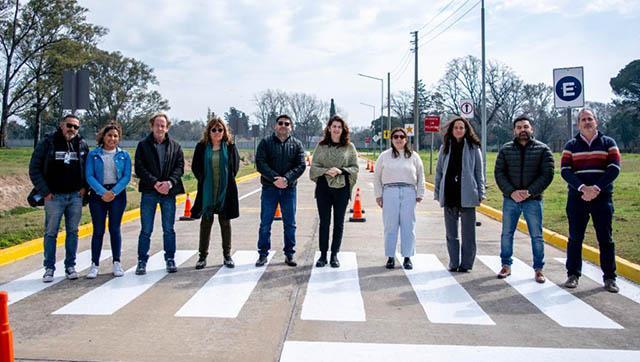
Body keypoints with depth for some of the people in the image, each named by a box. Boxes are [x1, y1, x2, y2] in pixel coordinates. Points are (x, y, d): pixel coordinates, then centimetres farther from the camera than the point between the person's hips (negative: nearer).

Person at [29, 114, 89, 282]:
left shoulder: (82, 144, 5)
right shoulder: (47, 143, -4)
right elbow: (34, 169, -3)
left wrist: (84, 187, 3)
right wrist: (44, 192, -8)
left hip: (76, 196, 3)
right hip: (54, 196, -2)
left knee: (72, 232, 8)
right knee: (51, 233, 3)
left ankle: (70, 266, 17)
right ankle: (49, 268, 11)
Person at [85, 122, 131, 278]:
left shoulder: (124, 155, 5)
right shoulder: (93, 154, 3)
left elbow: (126, 176, -2)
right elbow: (89, 176, -4)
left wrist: (114, 192, -15)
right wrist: (102, 192, -17)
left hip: (117, 194, 0)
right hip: (98, 194, 0)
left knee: (115, 229, 4)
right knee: (98, 230, 0)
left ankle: (117, 263, 11)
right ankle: (94, 264, 6)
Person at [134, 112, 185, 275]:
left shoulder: (175, 146, 8)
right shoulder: (143, 145, 2)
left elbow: (180, 166, 1)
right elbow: (139, 168, -5)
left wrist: (170, 182, -15)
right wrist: (154, 183, -16)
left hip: (169, 192, 1)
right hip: (149, 192, -1)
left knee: (169, 229, 8)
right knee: (146, 230, 3)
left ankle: (170, 260, 18)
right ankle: (142, 261, 12)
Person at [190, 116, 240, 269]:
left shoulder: (230, 146, 1)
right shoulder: (202, 146, 1)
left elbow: (235, 165, 6)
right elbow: (195, 166, 7)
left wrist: (228, 181, 3)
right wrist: (203, 181, 2)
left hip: (226, 191, 0)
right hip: (207, 191, 0)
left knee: (225, 222, 9)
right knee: (206, 222, 6)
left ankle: (227, 255, 19)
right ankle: (203, 256, 15)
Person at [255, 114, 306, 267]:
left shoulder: (297, 144, 6)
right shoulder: (266, 143, 3)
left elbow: (301, 165, -4)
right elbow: (260, 163, -8)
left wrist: (286, 178, -19)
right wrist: (274, 178, -20)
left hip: (289, 188, 1)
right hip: (269, 188, -1)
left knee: (290, 224, 7)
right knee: (265, 223, 4)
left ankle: (289, 254, 18)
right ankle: (263, 254, 15)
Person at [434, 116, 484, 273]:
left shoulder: (473, 148, 2)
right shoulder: (445, 148, 9)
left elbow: (479, 172, 4)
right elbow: (439, 171, 11)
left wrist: (480, 193, 0)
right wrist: (437, 193, 6)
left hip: (466, 196, -2)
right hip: (449, 195, 3)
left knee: (468, 233, 3)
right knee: (451, 233, 10)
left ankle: (466, 263, 14)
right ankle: (453, 263, 20)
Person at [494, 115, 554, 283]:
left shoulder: (542, 150, -1)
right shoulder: (506, 149, 4)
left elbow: (547, 174, -6)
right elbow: (499, 173, 0)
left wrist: (530, 192, -17)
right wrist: (511, 192, -13)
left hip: (533, 200, -2)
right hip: (510, 199, 2)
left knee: (536, 236, 4)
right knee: (506, 234, 8)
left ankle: (538, 269, 16)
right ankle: (506, 266, 21)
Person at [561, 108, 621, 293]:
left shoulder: (608, 143, 6)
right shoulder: (571, 145, 7)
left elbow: (614, 168, -5)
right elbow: (565, 170, -4)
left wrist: (597, 188, -17)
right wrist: (583, 188, -18)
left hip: (602, 198, 0)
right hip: (577, 198, 1)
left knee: (605, 239, 2)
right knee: (575, 238, 4)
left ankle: (609, 278, 10)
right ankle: (573, 274, 14)